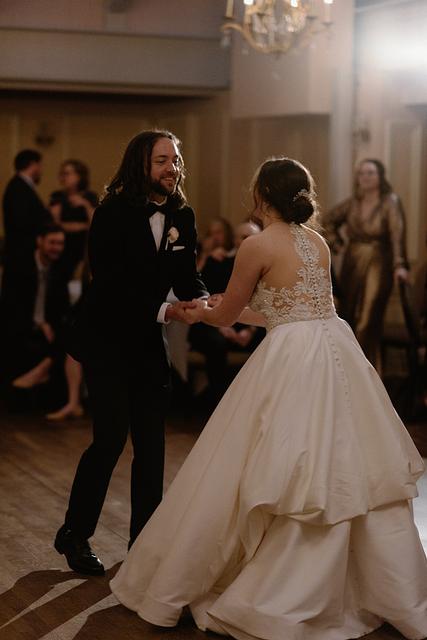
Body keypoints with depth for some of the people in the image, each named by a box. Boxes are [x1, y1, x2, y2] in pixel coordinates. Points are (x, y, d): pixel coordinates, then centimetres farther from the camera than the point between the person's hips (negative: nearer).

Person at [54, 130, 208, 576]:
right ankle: (74, 534, 9)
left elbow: (187, 278, 2)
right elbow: (110, 284, -20)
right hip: (105, 339, -6)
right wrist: (165, 312, -29)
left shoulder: (182, 217, 2)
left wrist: (204, 301, -21)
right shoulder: (113, 214, -15)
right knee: (112, 435, -9)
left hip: (148, 342, 6)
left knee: (151, 442, 5)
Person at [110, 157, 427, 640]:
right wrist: (224, 311, 35)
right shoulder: (318, 242, 14)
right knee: (347, 473, 13)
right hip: (337, 354, 7)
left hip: (292, 364, -7)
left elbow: (225, 314, 5)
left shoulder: (258, 245, -6)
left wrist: (200, 313, 28)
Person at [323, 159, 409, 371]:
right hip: (351, 266, 5)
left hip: (377, 267, -5)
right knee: (348, 320, 9)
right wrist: (337, 245, 8)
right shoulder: (353, 203, 4)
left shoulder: (390, 203, -11)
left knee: (367, 324, -9)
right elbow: (328, 221, 21)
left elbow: (397, 234, -24)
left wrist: (399, 265, -37)